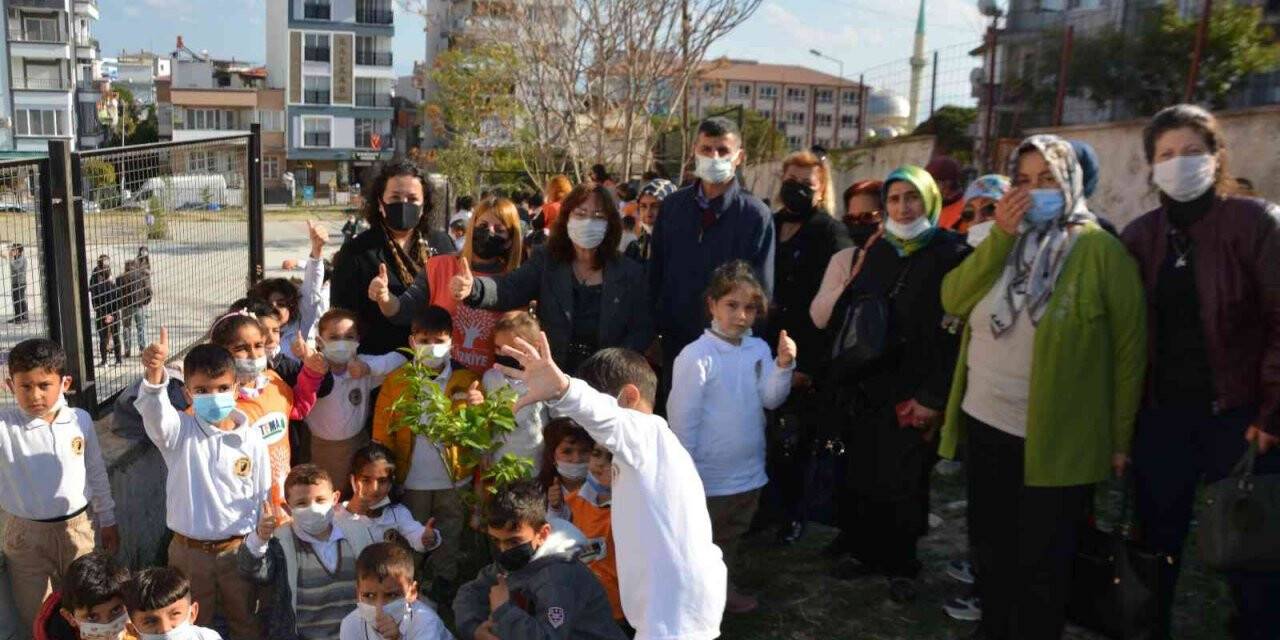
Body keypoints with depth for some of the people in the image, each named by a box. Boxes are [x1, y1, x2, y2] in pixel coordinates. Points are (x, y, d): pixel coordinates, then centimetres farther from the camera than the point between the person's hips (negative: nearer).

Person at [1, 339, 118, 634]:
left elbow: (96, 472, 6)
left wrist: (107, 520, 12)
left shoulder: (81, 420, -5)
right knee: (37, 617, 14)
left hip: (77, 527, 2)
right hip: (27, 534, -1)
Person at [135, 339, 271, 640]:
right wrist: (154, 373, -53)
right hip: (189, 550, 0)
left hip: (238, 549, 0)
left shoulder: (252, 441, -8)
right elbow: (153, 410, -33)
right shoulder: (180, 431, -10)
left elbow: (262, 499, 1)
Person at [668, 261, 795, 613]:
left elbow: (771, 399, -8)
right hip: (708, 473, -6)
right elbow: (682, 418, -16)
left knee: (730, 536, 26)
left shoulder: (760, 349, -3)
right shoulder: (696, 356, -20)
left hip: (748, 469, 6)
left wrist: (784, 365, -24)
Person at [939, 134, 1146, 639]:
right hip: (985, 426, 6)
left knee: (1041, 565, 7)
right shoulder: (1003, 241, 10)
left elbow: (1130, 346, -7)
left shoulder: (1100, 249, -9)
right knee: (989, 548, 19)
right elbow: (953, 301, -5)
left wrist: (1120, 437, -7)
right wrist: (1001, 235, -14)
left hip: (1056, 440, -6)